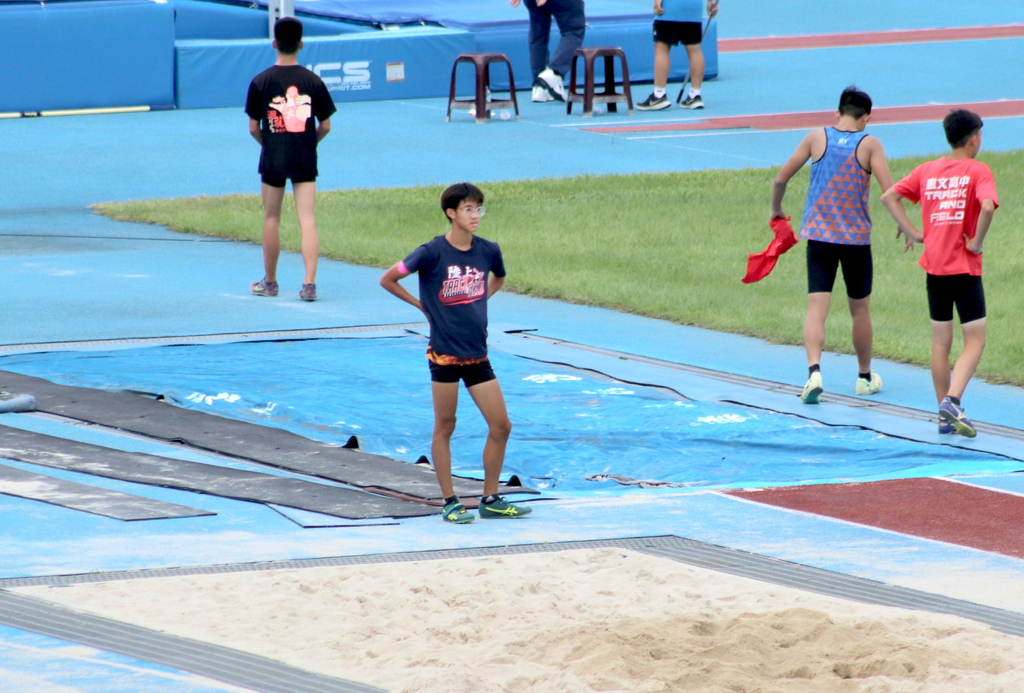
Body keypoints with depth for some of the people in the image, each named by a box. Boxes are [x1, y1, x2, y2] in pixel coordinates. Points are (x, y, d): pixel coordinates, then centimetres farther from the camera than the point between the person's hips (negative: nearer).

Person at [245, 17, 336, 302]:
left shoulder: (260, 82, -6)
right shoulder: (313, 81, -3)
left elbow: (253, 127, -3)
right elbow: (325, 125, 1)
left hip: (272, 160, -1)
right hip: (305, 161, 1)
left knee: (271, 219, 12)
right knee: (307, 219, -1)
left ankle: (270, 282, 22)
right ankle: (309, 282, -12)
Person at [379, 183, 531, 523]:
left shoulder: (488, 251, 2)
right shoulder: (433, 252, -12)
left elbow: (499, 278, 26)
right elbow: (387, 280, -4)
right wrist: (424, 305, 0)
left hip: (478, 355, 5)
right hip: (445, 353, -5)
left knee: (501, 426, 2)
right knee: (444, 428, 3)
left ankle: (491, 499, 14)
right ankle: (450, 502, 12)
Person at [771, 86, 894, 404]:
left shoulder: (816, 138, 1)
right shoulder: (870, 144, -5)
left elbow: (781, 178, 4)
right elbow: (888, 190, -12)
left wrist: (776, 209, 22)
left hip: (818, 235, 1)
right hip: (857, 237, -1)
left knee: (817, 307, -4)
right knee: (860, 309, 15)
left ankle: (814, 370, -25)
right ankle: (865, 377, 29)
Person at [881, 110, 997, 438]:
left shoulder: (926, 170, 8)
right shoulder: (977, 171, -9)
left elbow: (889, 197, 6)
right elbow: (987, 206, -26)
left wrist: (913, 232, 5)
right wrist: (977, 243, -13)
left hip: (934, 266, 5)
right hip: (965, 267, -5)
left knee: (941, 342, 13)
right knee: (974, 341, 0)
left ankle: (945, 416, 15)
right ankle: (952, 401, -20)